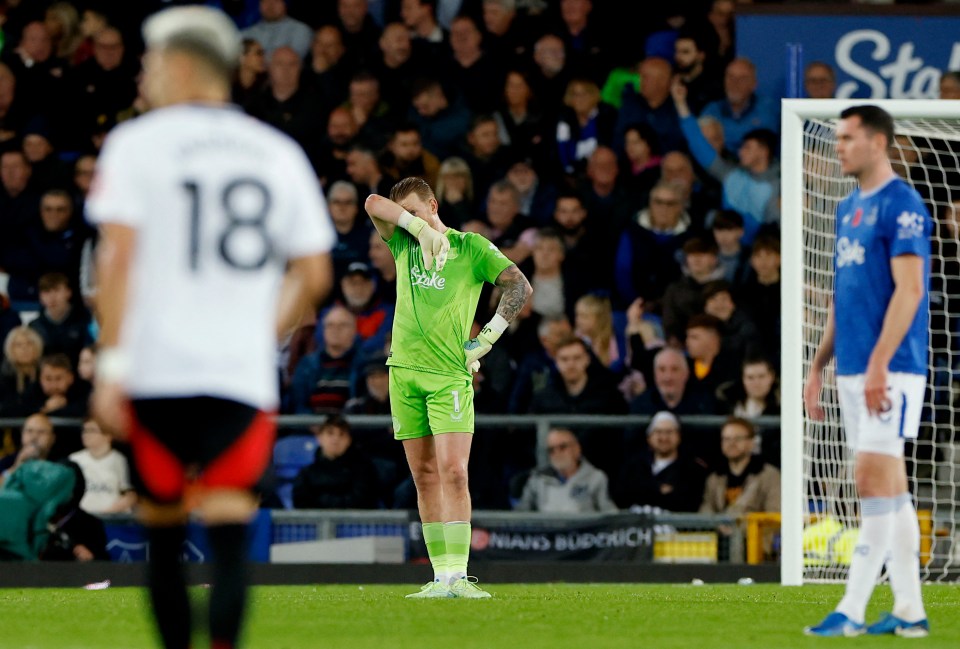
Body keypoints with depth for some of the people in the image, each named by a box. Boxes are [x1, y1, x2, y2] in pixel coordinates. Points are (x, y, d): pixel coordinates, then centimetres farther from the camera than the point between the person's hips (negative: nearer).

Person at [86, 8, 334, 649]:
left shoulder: (137, 142, 1)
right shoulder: (280, 153, 12)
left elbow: (118, 255, -7)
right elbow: (314, 276, 12)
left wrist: (112, 363, -7)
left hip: (157, 372, -1)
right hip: (245, 374, 2)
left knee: (164, 537, 11)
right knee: (231, 537, -6)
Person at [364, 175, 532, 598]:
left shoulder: (471, 246, 3)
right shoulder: (403, 245, 14)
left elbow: (520, 286, -2)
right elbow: (374, 204, 1)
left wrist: (487, 338, -7)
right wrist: (421, 229, -7)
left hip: (450, 374, -4)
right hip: (404, 371, 4)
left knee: (453, 473, -14)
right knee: (424, 476, 3)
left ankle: (458, 576, -18)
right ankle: (441, 576, 5)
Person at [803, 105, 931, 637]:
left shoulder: (901, 205, -10)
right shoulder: (849, 208, 16)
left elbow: (909, 290, -18)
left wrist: (879, 364, -23)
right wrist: (818, 366, 18)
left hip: (890, 369, -9)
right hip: (853, 370, 9)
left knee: (874, 481, -10)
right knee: (890, 487, 9)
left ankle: (852, 609, -11)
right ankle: (909, 612, 11)